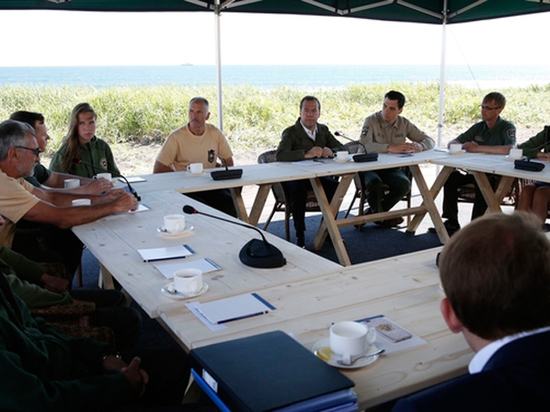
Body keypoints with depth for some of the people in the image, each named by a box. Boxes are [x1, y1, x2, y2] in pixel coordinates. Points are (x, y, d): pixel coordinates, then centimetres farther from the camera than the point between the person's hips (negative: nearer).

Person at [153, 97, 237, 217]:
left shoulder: (215, 133, 5)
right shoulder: (176, 136, -6)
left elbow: (228, 162, 14)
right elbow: (158, 170, -7)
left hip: (210, 186, 3)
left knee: (231, 204, -24)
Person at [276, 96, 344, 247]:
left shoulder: (323, 130, 11)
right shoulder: (290, 132, -8)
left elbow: (343, 149, 6)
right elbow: (280, 155, -25)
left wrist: (331, 151, -18)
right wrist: (306, 154, -36)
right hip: (294, 177, -5)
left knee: (336, 186, -23)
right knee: (298, 190, -37)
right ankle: (300, 236, -25)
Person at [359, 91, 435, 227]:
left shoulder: (404, 124, 6)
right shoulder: (371, 121, -8)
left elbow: (429, 140, 8)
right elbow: (364, 145, -26)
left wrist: (419, 146, -17)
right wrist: (390, 147, -35)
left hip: (392, 168, 4)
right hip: (370, 166, -3)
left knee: (404, 184, -28)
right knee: (374, 184, -36)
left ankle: (372, 212, -7)